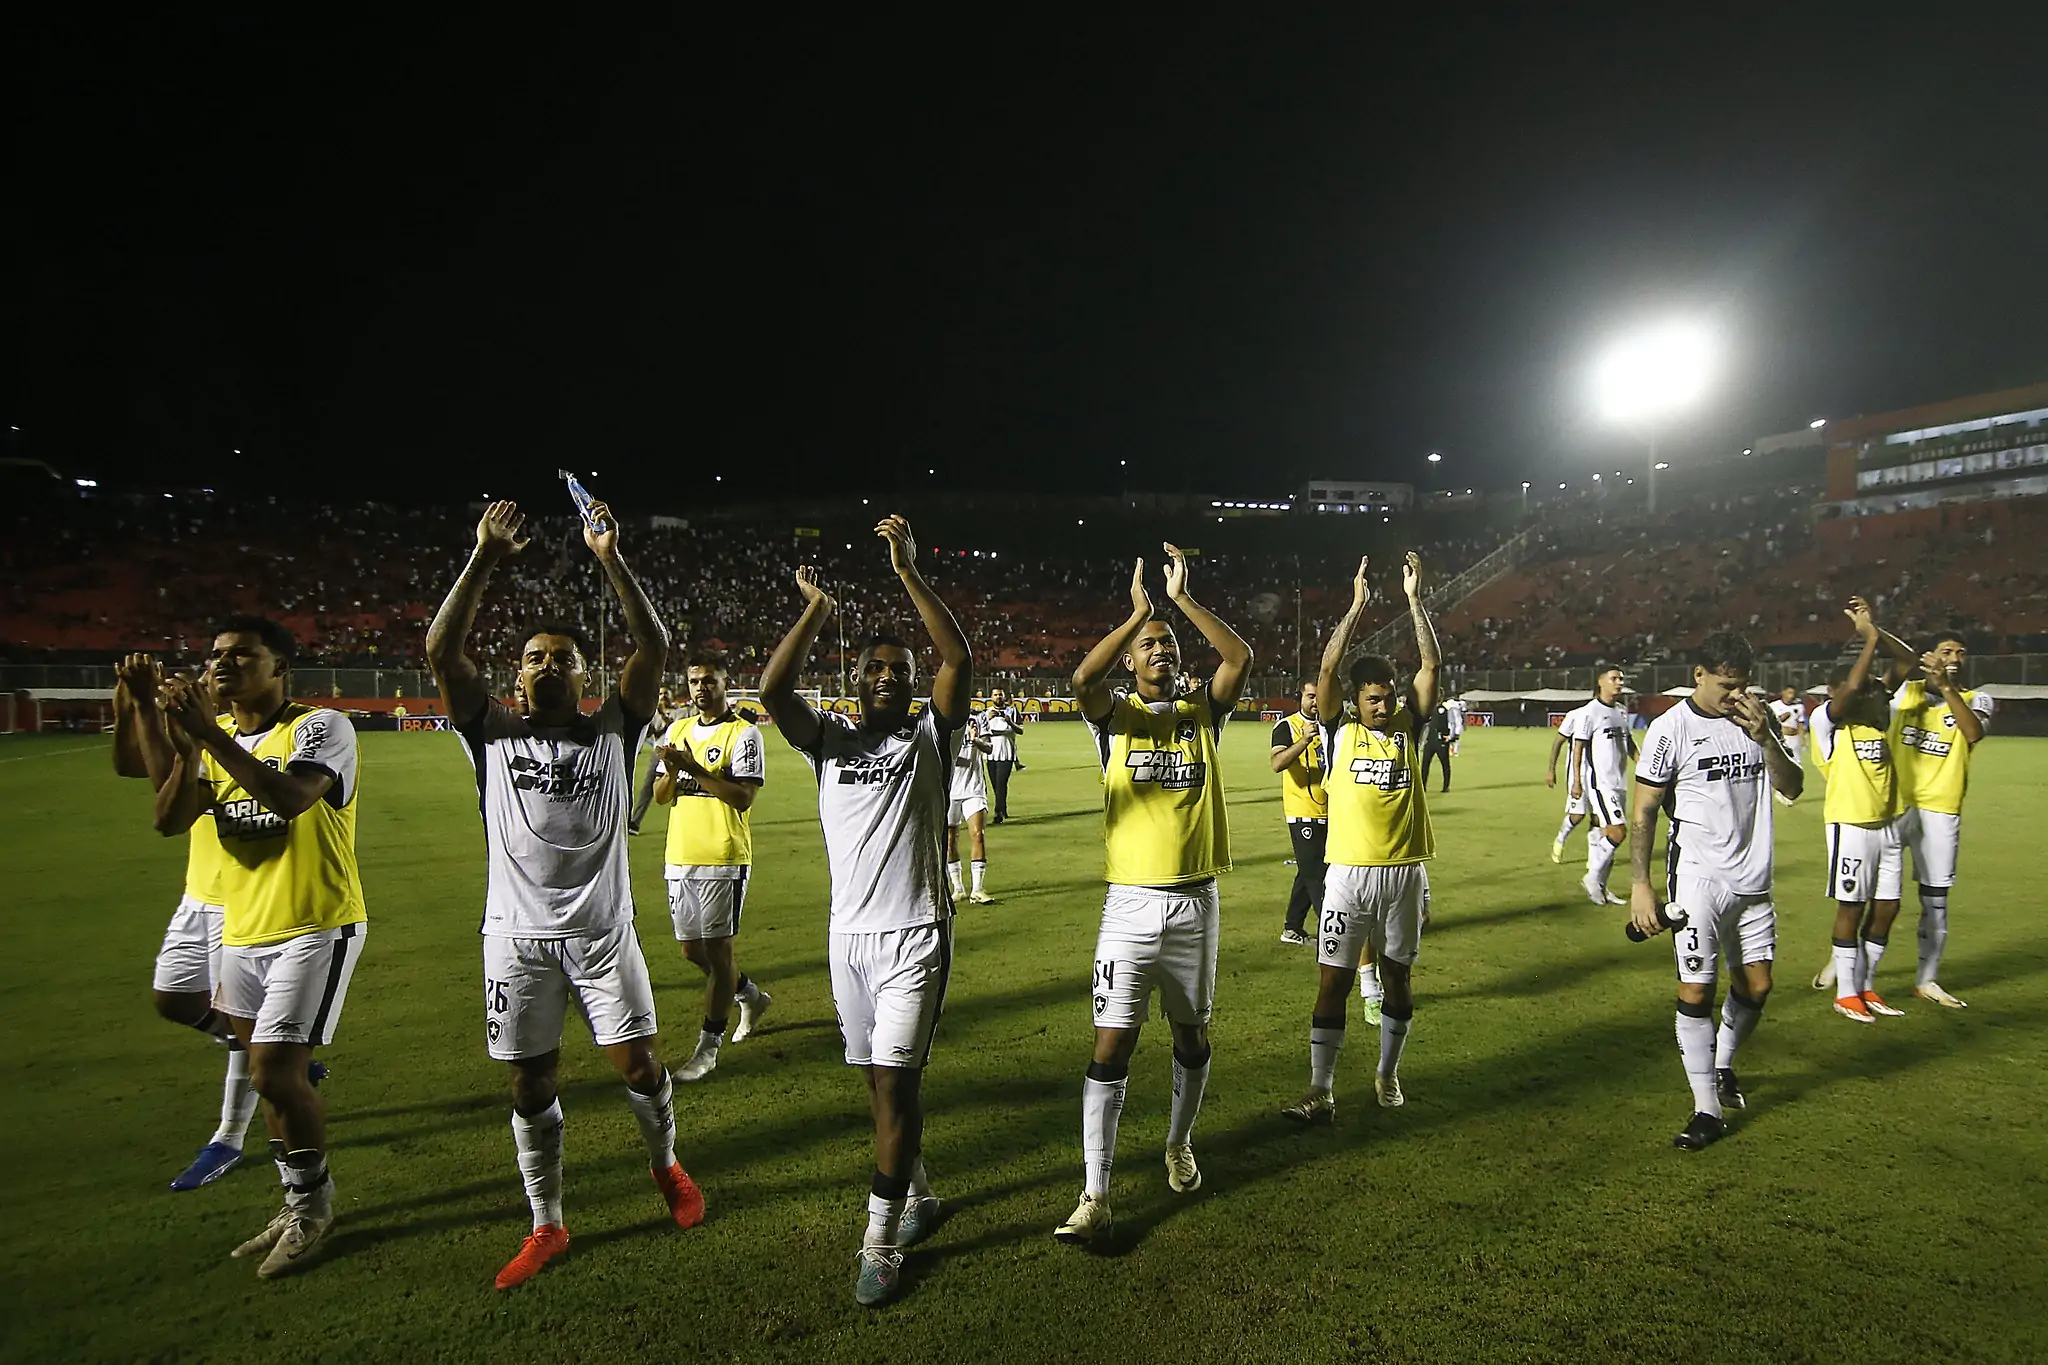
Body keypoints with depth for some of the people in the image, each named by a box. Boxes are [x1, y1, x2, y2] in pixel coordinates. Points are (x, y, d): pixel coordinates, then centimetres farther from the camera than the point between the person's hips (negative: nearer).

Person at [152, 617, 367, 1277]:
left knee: (275, 1074, -8)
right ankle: (300, 1206, 33)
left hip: (315, 927, -8)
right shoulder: (214, 736, 9)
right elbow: (169, 822, -1)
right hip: (243, 931, 8)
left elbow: (290, 798, -32)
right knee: (270, 1073, 16)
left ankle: (311, 1206, 17)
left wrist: (211, 734, -31)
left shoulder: (321, 726, -14)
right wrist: (187, 752, -17)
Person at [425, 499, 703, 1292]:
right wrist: (485, 558, -18)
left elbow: (653, 646, -12)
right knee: (531, 1086, 10)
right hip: (517, 937, 1)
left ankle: (666, 1166, 34)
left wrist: (609, 558, -18)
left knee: (637, 1064, 5)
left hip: (602, 929, -1)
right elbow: (441, 650, -10)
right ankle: (547, 1227, 28)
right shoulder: (492, 731, 2)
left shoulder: (612, 729, 0)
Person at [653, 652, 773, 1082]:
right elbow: (660, 796, 12)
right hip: (680, 857, 7)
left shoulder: (743, 733, -8)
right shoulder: (677, 729, 13)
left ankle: (708, 1046, 11)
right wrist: (672, 771, -9)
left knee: (716, 950, -1)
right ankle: (750, 995, 39)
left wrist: (694, 768, -22)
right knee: (692, 950, 15)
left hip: (724, 858, -7)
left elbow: (743, 796, -18)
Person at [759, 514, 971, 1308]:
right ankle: (917, 1197, 35)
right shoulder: (828, 738, 6)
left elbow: (959, 661, -15)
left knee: (894, 1081, -6)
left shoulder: (929, 737, 1)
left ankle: (880, 1244, 6)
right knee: (881, 1081, 14)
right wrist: (817, 609, -10)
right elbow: (772, 688, -11)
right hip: (849, 935, 4)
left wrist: (908, 572, -16)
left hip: (915, 935, -3)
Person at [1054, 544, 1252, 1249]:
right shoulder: (1115, 713, -1)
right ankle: (1096, 1196, 5)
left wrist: (1182, 598, -13)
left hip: (1196, 901, 3)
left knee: (1192, 1034, 17)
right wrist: (1138, 612, -23)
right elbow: (1083, 678, -23)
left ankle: (1179, 1145, 42)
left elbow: (1241, 659, -12)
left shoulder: (1202, 710, 5)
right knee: (1112, 1045, -3)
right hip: (1131, 904, -2)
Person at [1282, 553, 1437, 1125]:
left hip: (1405, 872, 3)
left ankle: (1388, 1075, 32)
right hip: (1350, 872, -2)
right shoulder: (1340, 731, -2)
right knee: (1334, 981, 0)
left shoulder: (1409, 727, 4)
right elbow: (1327, 669, -13)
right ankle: (1321, 1091, 7)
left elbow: (1430, 665, -4)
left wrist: (1414, 600, -9)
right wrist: (1357, 608, -14)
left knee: (1398, 976, 14)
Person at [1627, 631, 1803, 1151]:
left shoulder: (1758, 719, 5)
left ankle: (1722, 1063, 40)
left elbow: (1792, 787, 2)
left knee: (1756, 986, 13)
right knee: (1695, 992, -5)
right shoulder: (1671, 728, -10)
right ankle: (1708, 1110, 7)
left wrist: (1765, 738, -14)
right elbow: (1643, 811, -8)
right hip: (1698, 878, -5)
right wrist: (1639, 884, -12)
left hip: (1754, 878, 5)